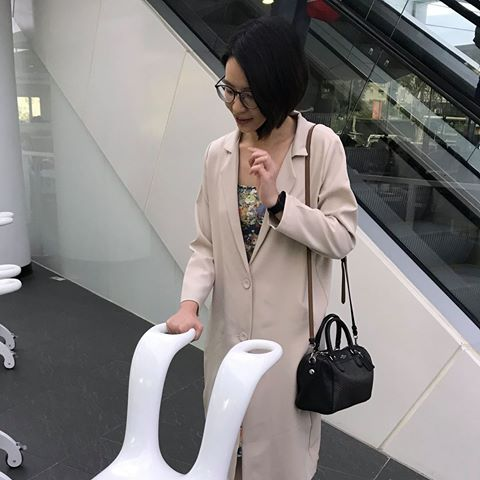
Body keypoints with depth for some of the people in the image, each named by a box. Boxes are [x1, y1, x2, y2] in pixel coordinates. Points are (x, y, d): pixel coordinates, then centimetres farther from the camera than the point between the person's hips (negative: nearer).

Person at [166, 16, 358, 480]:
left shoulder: (321, 145, -9)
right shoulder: (218, 154, 0)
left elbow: (343, 236, -10)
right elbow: (205, 245, 0)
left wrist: (277, 201, -22)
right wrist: (190, 302, -16)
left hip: (291, 333, -3)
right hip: (230, 332, 3)